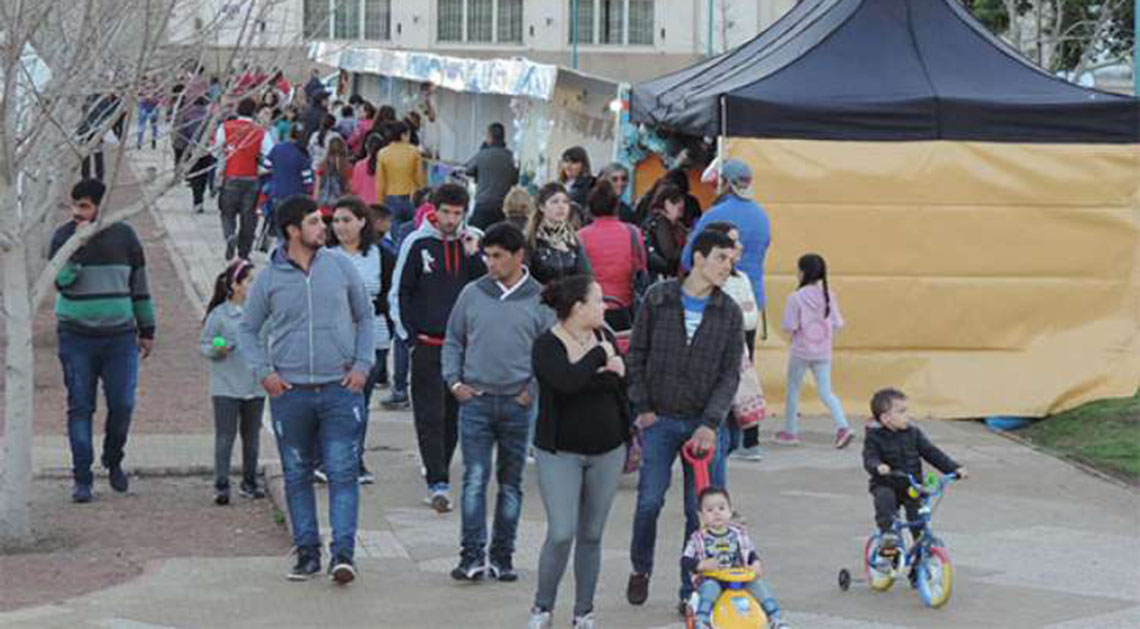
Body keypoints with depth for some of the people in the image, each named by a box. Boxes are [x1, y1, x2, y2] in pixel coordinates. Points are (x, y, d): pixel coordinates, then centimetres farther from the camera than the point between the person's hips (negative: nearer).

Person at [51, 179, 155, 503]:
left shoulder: (124, 236, 5)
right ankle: (82, 479, 5)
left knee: (122, 406, -2)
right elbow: (61, 280, -13)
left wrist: (147, 330, 13)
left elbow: (139, 286, 12)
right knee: (80, 407, 0)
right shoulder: (63, 236, 1)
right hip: (76, 337, -1)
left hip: (119, 335, 1)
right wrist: (78, 245, -21)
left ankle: (113, 461, 25)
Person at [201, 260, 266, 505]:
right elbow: (205, 345, -3)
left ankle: (249, 482, 22)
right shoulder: (219, 315, -7)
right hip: (226, 386, -5)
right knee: (225, 437, -5)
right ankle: (221, 485, -2)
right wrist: (216, 349, -23)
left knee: (251, 436, 12)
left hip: (255, 386, 5)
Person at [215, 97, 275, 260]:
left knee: (228, 213, 11)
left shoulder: (225, 127, -2)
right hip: (252, 179, 0)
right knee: (249, 216, 8)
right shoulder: (261, 133, -4)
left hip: (231, 178, 0)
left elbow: (216, 150, 2)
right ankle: (244, 253, 11)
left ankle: (230, 236, -18)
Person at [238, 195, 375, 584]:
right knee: (297, 476, 7)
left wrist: (363, 364, 2)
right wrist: (263, 372, -1)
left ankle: (342, 553, -9)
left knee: (343, 473, -7)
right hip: (290, 392, 1)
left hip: (340, 390, 0)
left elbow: (365, 317, 13)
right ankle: (307, 552, 16)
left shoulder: (340, 267, 4)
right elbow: (247, 330, 12)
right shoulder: (269, 278, 2)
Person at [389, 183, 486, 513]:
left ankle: (438, 477, 18)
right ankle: (438, 483, -10)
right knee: (430, 415, -7)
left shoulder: (473, 242, 6)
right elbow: (399, 292, 2)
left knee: (454, 415, 8)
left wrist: (473, 256, -10)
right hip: (427, 344, -3)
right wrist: (408, 335, -3)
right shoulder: (417, 243, -2)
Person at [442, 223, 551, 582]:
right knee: (475, 478, -6)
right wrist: (454, 380, 0)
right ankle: (472, 555, -5)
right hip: (475, 401, 0)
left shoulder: (539, 300, 1)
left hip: (518, 404, 0)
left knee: (511, 483, 8)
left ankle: (502, 555, 16)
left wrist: (534, 388, -5)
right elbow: (453, 341, 12)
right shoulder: (472, 294, 5)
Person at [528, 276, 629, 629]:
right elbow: (567, 381, -30)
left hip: (607, 453, 5)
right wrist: (599, 357, -18)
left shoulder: (604, 337, 4)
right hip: (560, 454, -5)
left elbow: (623, 387, 13)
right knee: (562, 533, -11)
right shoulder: (547, 345, -12)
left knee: (592, 535, 9)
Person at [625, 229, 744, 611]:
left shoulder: (729, 313, 2)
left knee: (701, 510, 0)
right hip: (659, 420, -1)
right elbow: (637, 354, 6)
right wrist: (642, 406, -1)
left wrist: (711, 423, -12)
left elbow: (730, 374, -1)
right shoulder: (658, 299, 1)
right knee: (650, 500, -3)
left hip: (704, 423, 1)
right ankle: (641, 569, 23)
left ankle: (692, 591, 11)